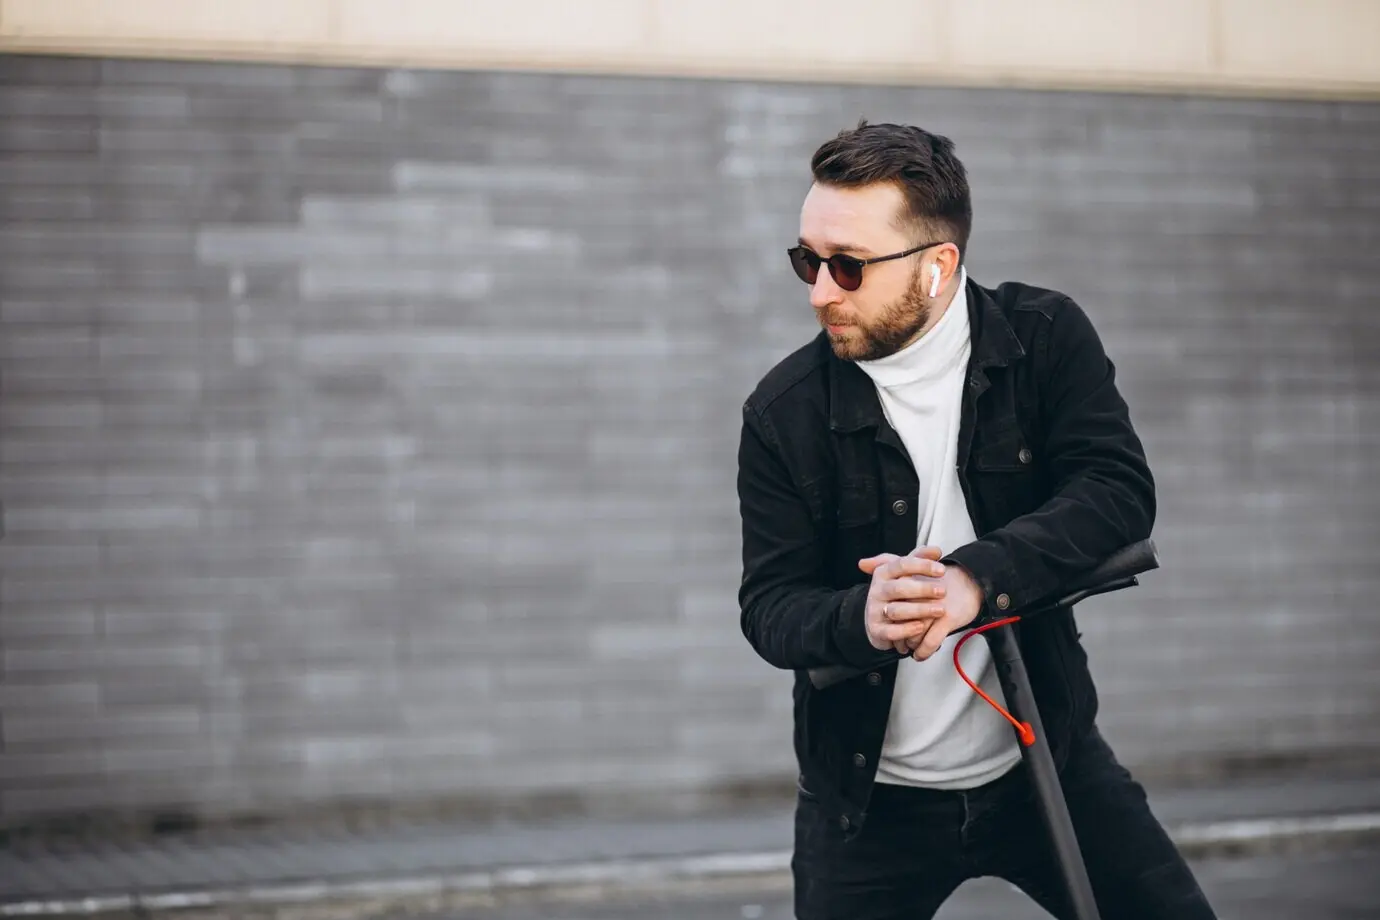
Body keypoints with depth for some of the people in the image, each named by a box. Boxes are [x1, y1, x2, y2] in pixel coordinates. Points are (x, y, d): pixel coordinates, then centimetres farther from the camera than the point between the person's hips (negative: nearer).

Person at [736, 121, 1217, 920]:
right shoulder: (785, 412, -9)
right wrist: (859, 619, -33)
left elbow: (1120, 491, -18)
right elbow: (770, 606, -9)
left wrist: (976, 577, -33)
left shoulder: (1047, 338, -7)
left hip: (1045, 758, 1)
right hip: (870, 794, 0)